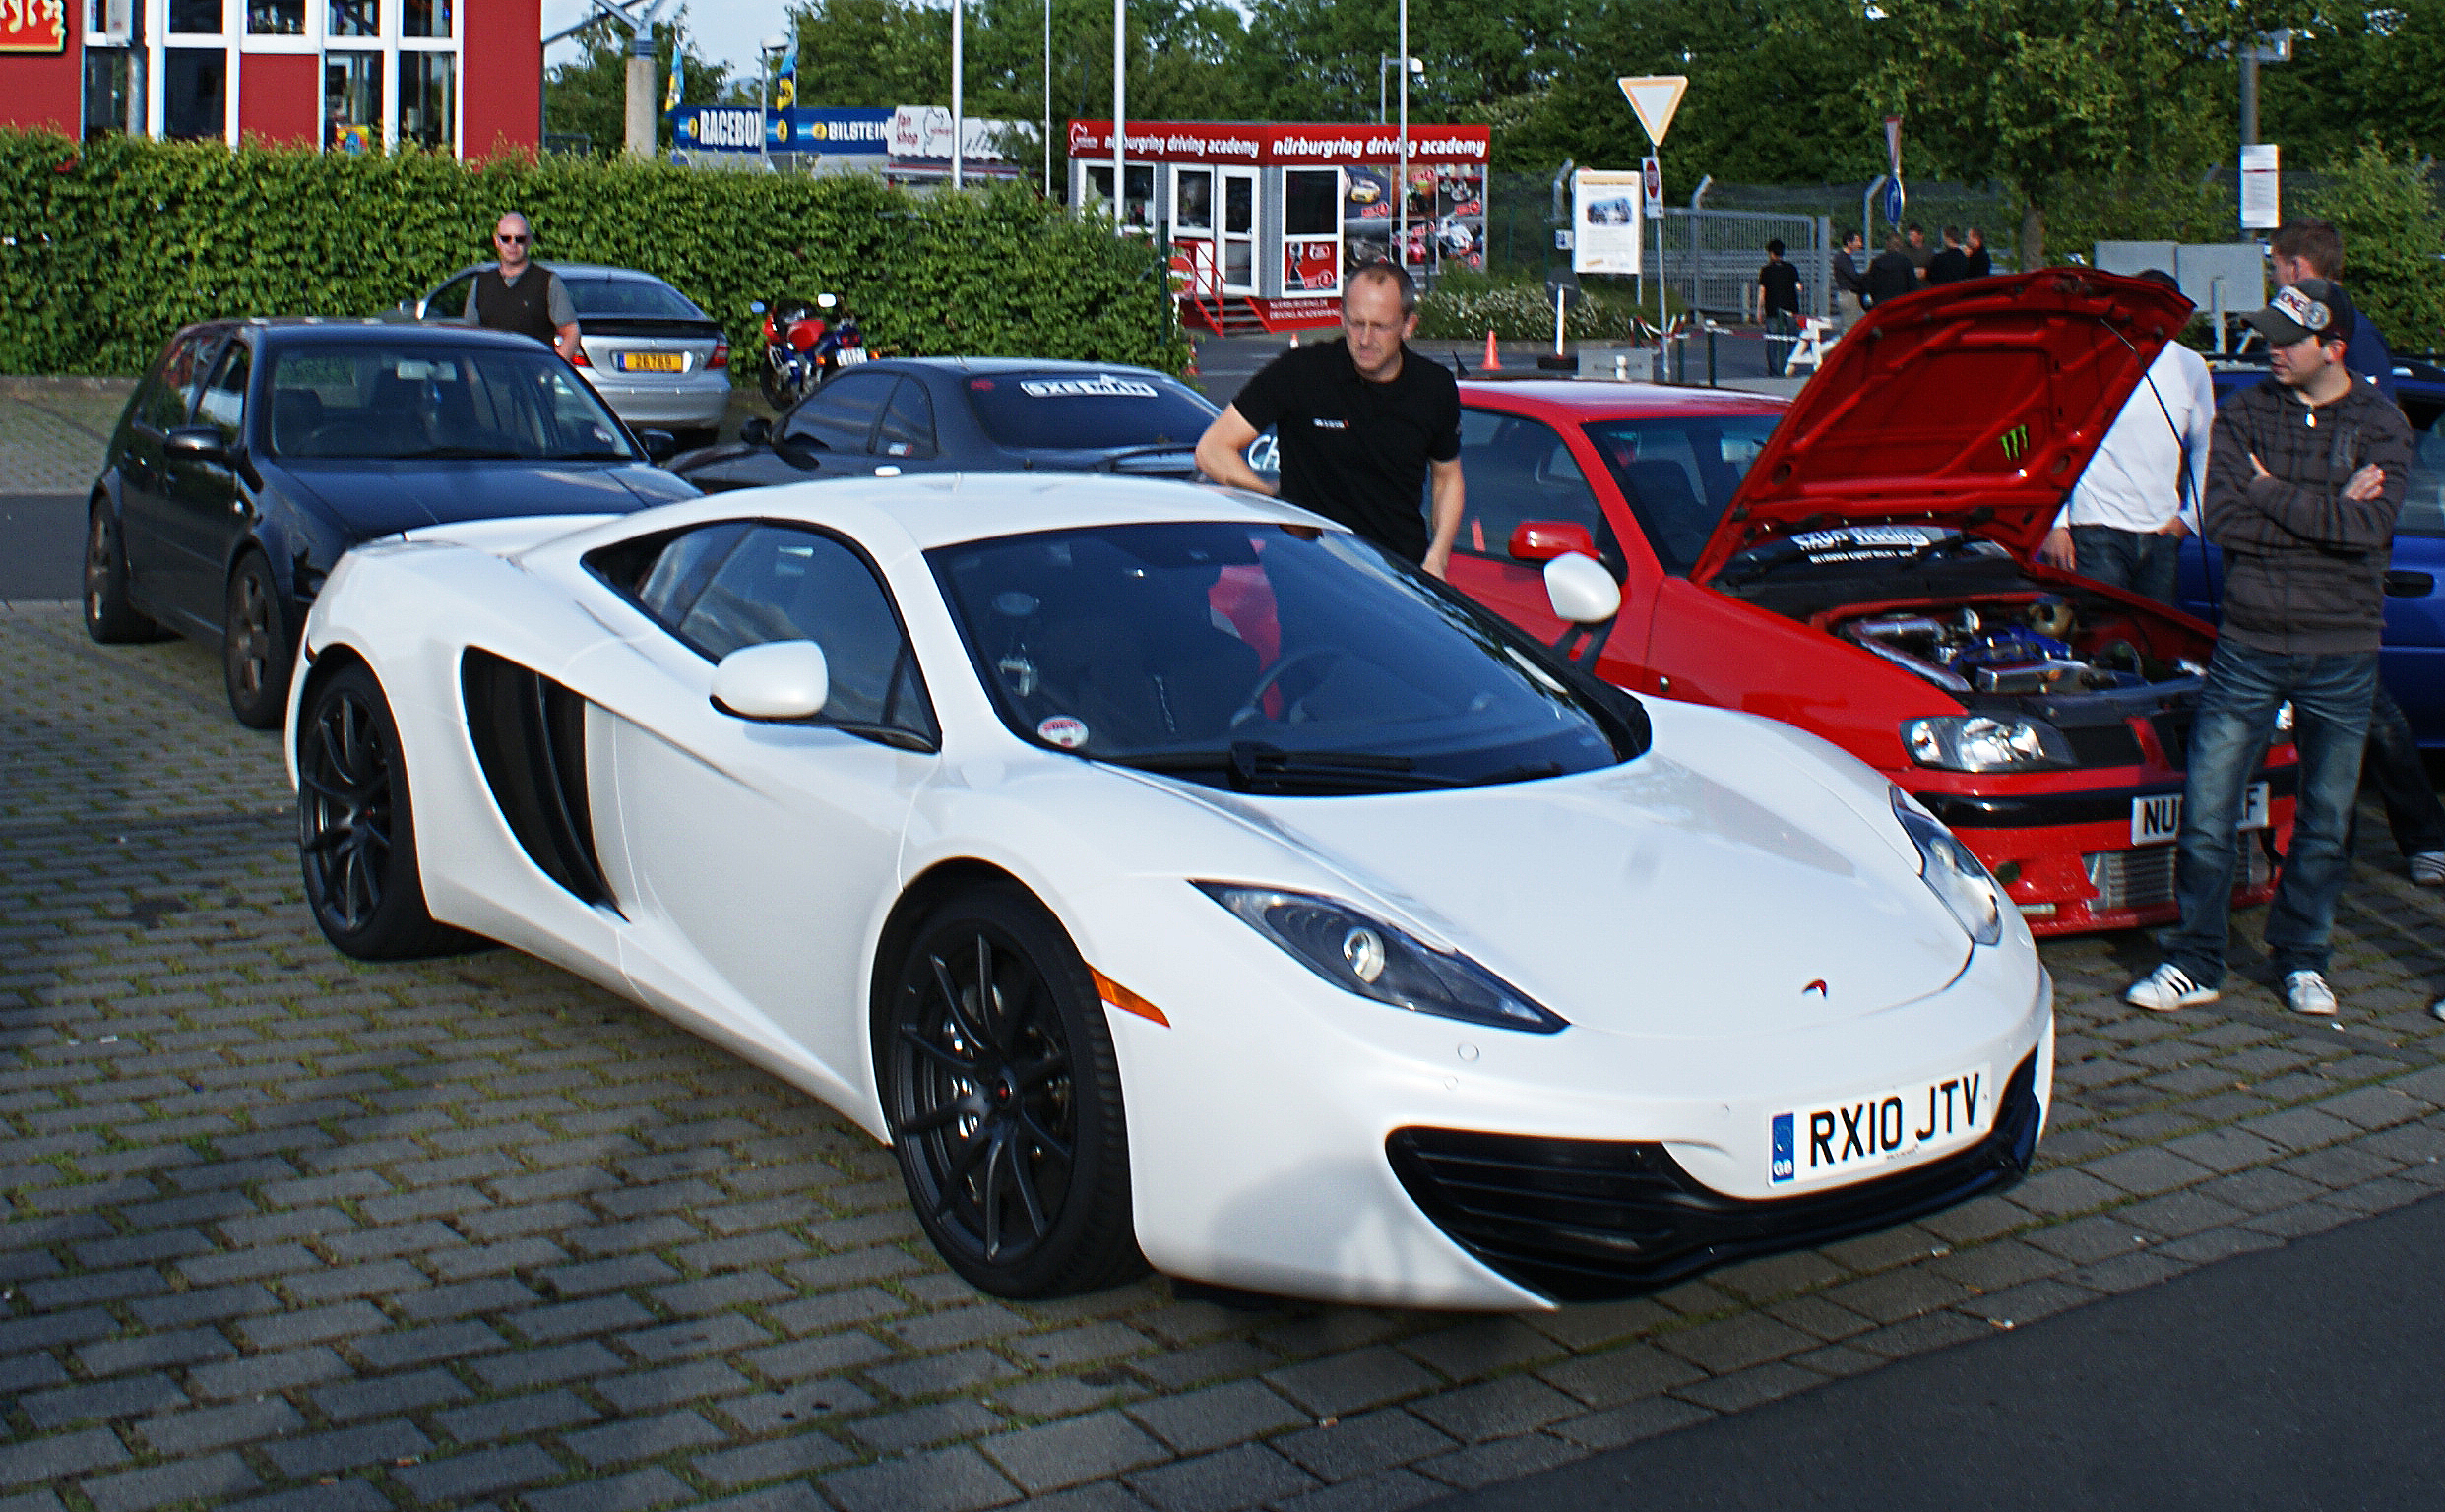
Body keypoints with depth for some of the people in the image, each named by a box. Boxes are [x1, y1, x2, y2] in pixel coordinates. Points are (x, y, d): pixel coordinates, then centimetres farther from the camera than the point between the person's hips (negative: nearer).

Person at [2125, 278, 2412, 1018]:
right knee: (2207, 812, -2)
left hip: (2342, 652, 0)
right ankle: (2195, 964, 9)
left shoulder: (2381, 425, 0)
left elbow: (2371, 526, -17)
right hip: (2249, 644, 0)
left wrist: (2271, 493, -12)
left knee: (2326, 820, 9)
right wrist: (2328, 513, -13)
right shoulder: (2244, 415, 3)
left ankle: (2301, 958, 25)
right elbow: (2220, 519, -10)